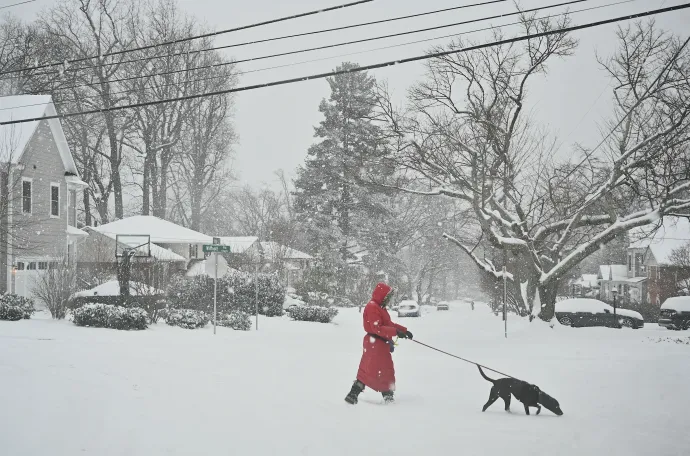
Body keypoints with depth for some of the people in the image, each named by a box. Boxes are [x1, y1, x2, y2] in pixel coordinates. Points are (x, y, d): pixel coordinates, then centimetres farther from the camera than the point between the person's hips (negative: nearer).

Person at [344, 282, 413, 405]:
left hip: (382, 344, 10)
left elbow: (389, 324, 21)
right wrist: (396, 331, -27)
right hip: (375, 343, -10)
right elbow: (377, 329, -25)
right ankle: (353, 395, -6)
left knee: (387, 371, 16)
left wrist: (404, 330, 11)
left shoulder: (380, 307, 16)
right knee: (370, 371, -9)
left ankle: (388, 396, 26)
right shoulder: (372, 307, -17)